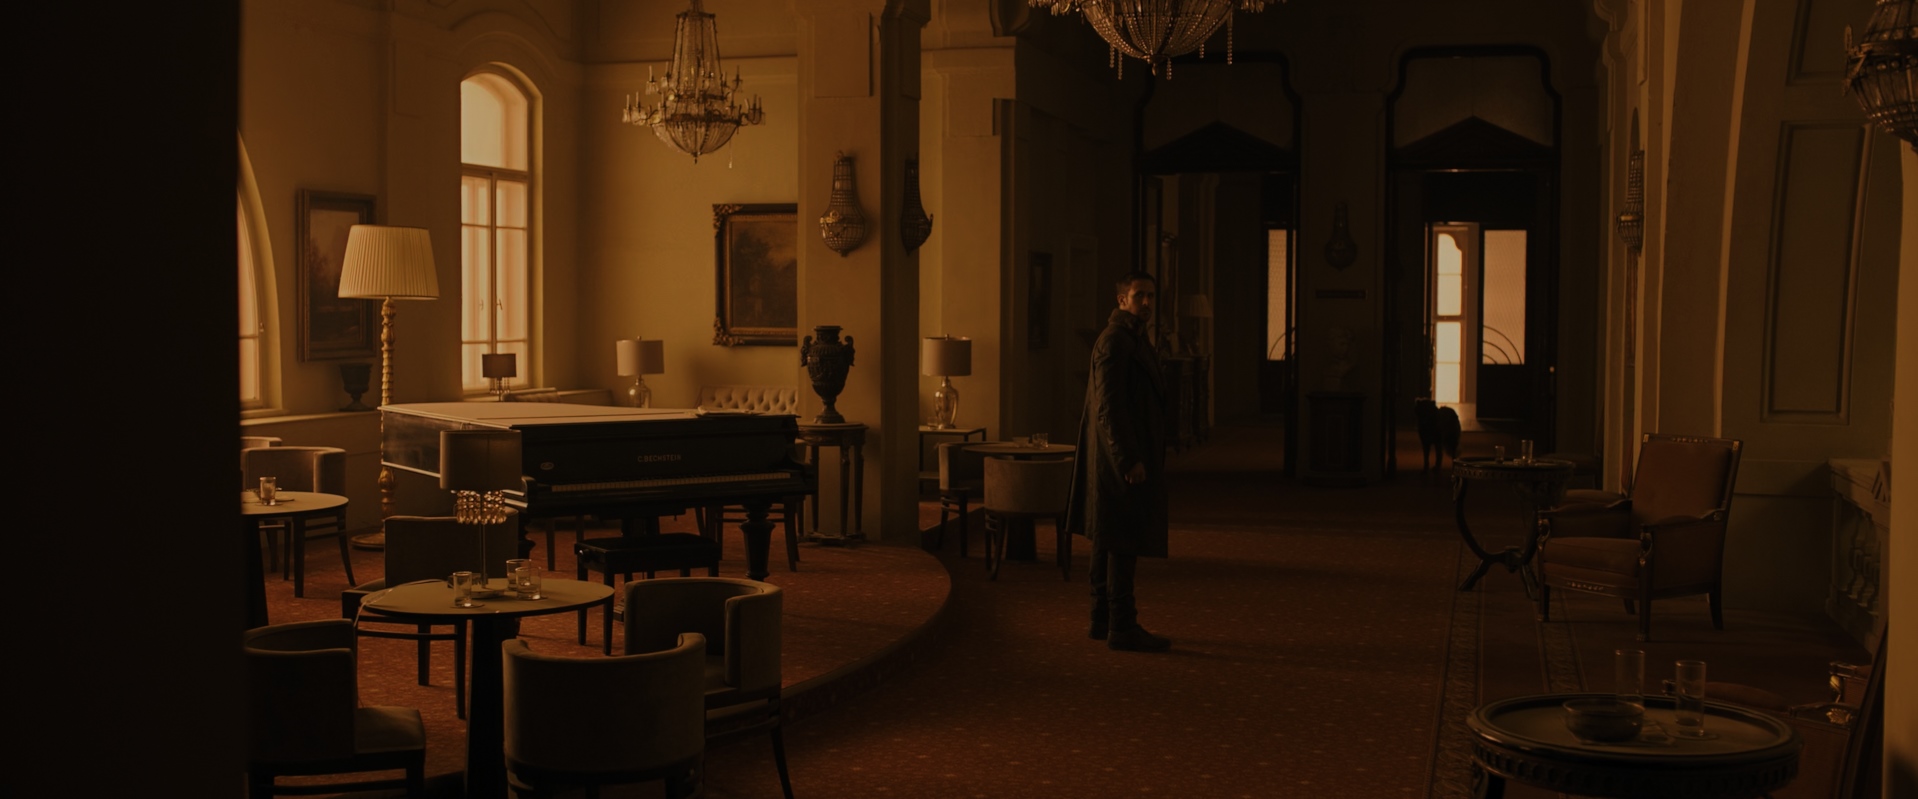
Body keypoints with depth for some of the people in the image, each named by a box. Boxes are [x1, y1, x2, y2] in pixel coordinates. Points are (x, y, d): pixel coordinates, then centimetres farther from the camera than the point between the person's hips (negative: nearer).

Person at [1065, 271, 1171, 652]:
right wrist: (1130, 460, -24)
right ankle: (1122, 627, -5)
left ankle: (1104, 620, 20)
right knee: (1124, 544, -8)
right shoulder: (1114, 341, -16)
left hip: (1122, 458, 11)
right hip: (1123, 458, -11)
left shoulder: (1134, 339, 18)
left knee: (1109, 540, 13)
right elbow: (1108, 407, -22)